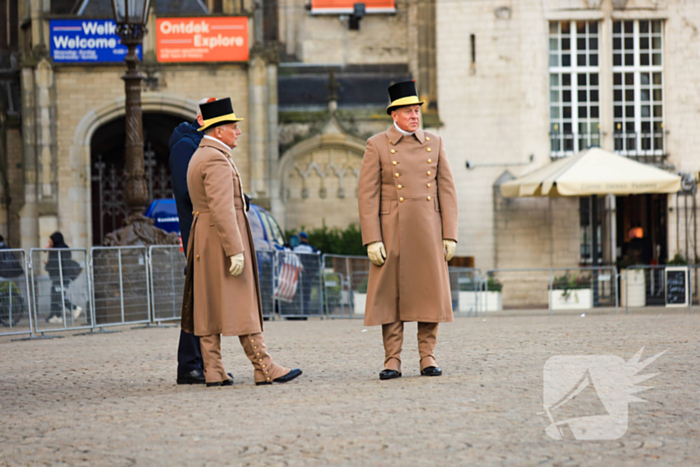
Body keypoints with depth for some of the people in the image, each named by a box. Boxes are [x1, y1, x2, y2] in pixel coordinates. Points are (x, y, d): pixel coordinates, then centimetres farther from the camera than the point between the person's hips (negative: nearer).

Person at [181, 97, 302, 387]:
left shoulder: (199, 157, 18)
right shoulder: (216, 160, -15)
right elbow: (222, 208, -23)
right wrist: (235, 250, -25)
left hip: (204, 239, 10)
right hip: (222, 236, -10)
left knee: (209, 307, 5)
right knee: (240, 305, -8)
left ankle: (213, 372, 4)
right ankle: (264, 369, -7)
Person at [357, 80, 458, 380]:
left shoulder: (434, 143, 9)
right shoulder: (377, 146, 0)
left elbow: (446, 190, 7)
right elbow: (367, 195, -4)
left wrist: (450, 236, 0)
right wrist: (372, 240, -12)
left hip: (428, 232, 2)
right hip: (392, 232, -2)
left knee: (430, 294, 1)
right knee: (390, 296, -2)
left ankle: (428, 359, 9)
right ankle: (392, 362, 3)